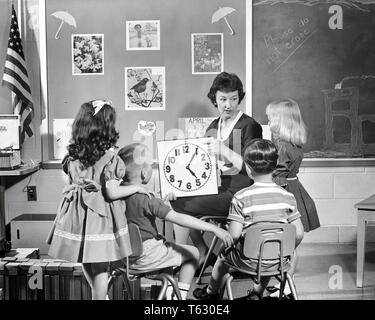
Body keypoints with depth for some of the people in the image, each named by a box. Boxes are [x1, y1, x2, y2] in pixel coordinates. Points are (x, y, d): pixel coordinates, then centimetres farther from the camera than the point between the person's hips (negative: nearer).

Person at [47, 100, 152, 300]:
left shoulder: (73, 155, -2)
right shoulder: (109, 158, -18)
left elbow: (72, 182, 9)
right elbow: (112, 193, -19)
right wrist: (137, 188, -6)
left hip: (77, 211, 6)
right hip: (99, 215, -6)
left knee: (85, 260, 23)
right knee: (100, 265, 8)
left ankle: (97, 293, 43)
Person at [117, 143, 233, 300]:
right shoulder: (145, 198, -23)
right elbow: (178, 218, -27)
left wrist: (162, 202, 16)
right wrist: (213, 228, -26)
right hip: (144, 258, -8)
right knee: (193, 253, 8)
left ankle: (169, 292, 33)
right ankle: (180, 294, 11)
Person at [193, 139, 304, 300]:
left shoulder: (241, 197, -16)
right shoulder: (287, 196, -7)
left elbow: (234, 234, -19)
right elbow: (299, 234, -6)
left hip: (249, 262, -2)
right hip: (277, 262, 3)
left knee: (223, 255, 29)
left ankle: (211, 292, 53)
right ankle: (257, 292, 43)